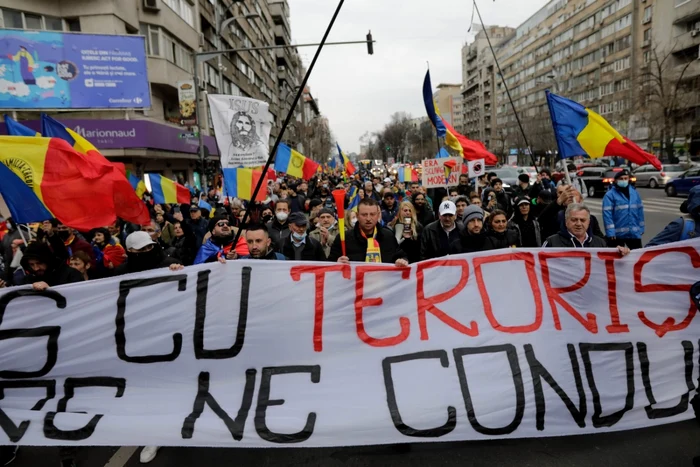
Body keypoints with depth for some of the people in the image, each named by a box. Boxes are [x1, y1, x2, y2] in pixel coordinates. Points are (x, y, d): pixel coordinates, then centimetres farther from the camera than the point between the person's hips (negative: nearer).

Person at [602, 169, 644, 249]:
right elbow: (607, 214, -16)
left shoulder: (634, 193, 9)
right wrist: (610, 232, -21)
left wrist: (641, 228, 11)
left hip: (634, 233, 5)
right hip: (617, 234, -5)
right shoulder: (610, 195, -10)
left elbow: (640, 210, 14)